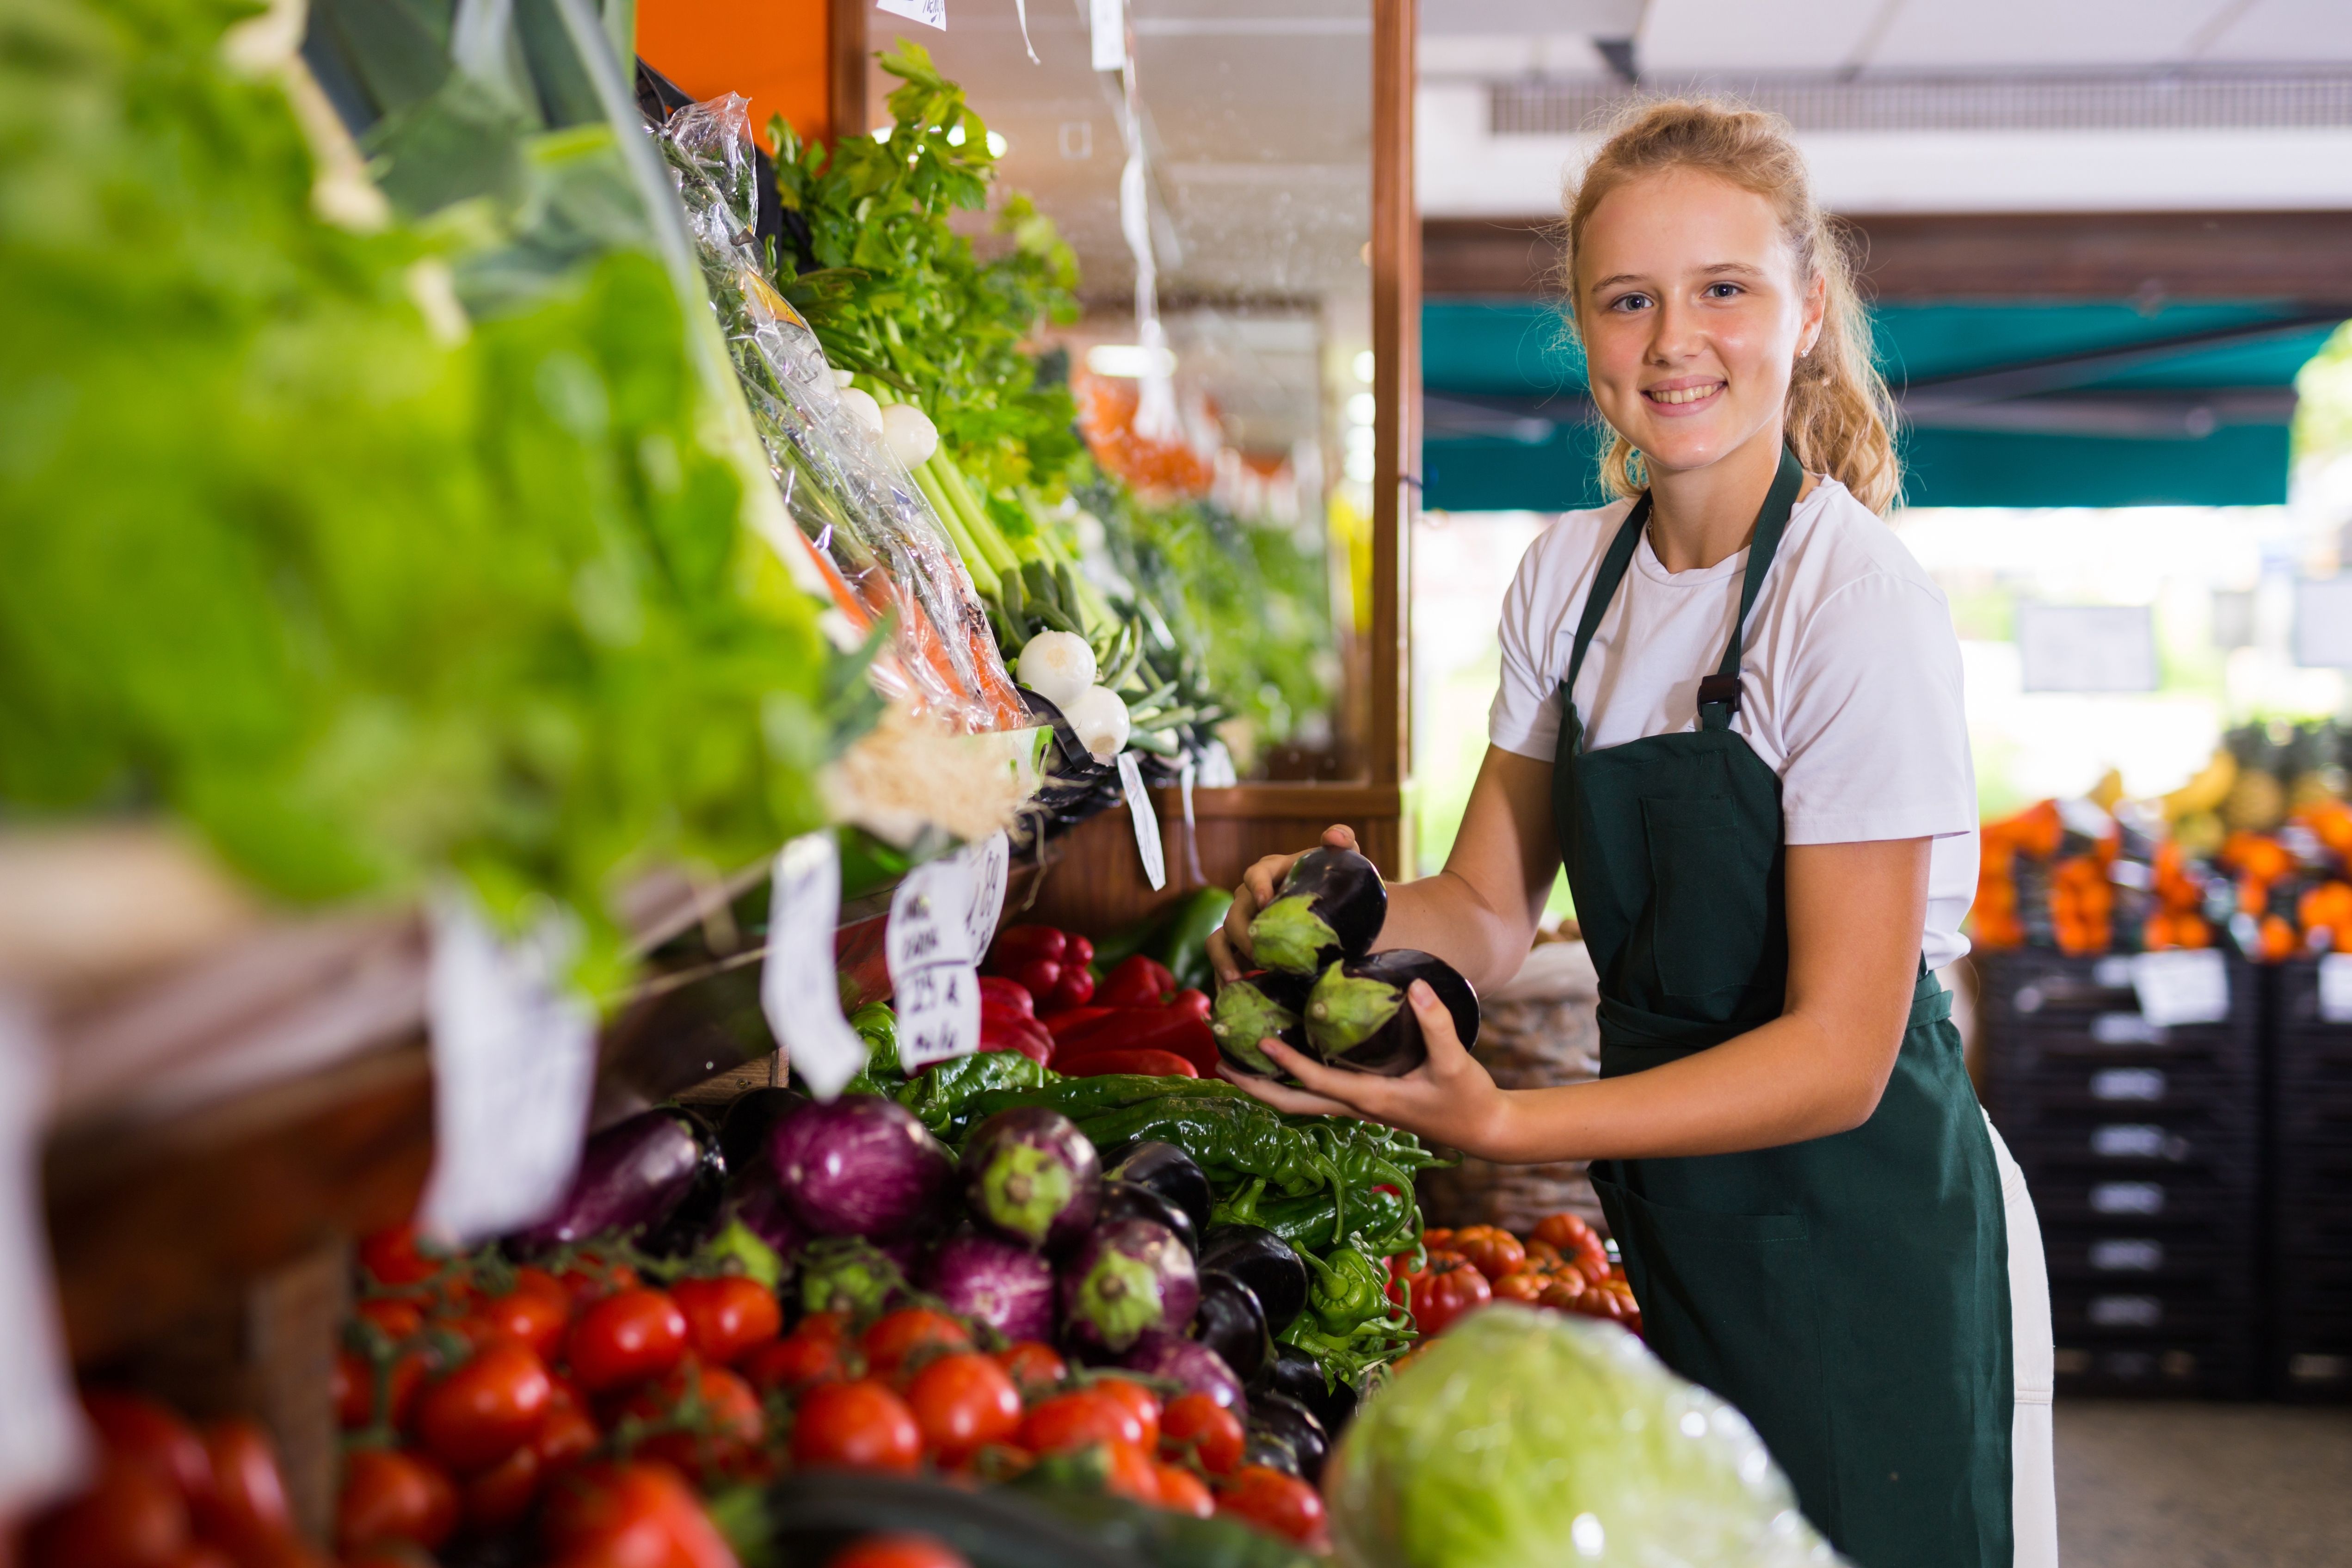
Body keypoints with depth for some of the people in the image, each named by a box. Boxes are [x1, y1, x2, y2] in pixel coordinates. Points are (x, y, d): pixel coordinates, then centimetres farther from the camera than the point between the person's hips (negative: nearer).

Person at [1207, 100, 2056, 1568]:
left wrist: (1498, 1121, -31)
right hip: (1670, 1227, 6)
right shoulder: (1571, 574, 2)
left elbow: (1837, 1057, -21)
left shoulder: (1862, 606, -19)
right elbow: (1490, 910, 5)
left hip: (1867, 1242, -6)